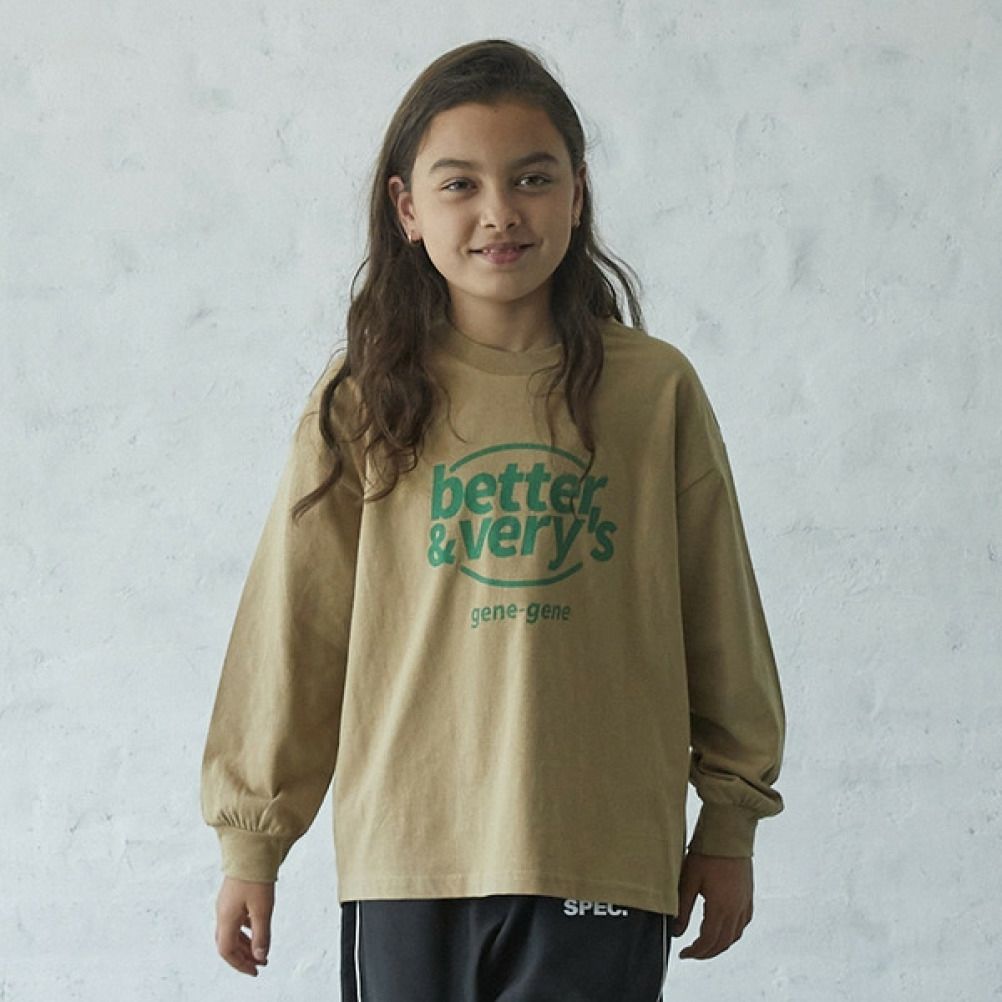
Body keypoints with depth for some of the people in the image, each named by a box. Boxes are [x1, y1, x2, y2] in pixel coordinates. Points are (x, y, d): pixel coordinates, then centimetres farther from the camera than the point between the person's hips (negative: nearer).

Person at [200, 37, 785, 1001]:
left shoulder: (655, 390, 3)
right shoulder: (364, 404, 2)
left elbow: (718, 620, 9)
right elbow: (290, 627, 6)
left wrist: (728, 823, 12)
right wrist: (251, 841, 8)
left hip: (601, 860, 0)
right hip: (407, 855, 1)